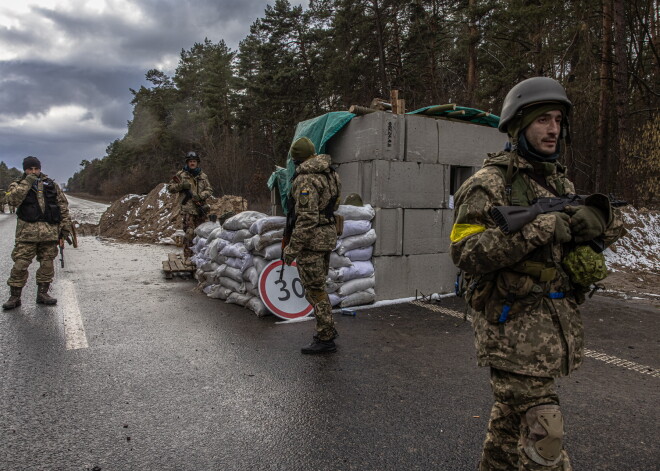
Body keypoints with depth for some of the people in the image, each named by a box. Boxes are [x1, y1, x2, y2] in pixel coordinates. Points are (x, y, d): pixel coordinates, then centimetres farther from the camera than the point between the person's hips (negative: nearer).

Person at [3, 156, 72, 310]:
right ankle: (15, 297, 6)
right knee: (20, 264, -4)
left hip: (50, 232, 2)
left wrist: (65, 228, 7)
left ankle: (42, 293, 18)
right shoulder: (18, 185, 8)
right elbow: (13, 199, -14)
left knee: (47, 264, 6)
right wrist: (27, 182, -14)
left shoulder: (51, 185, 13)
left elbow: (63, 206, 13)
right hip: (27, 232, -2)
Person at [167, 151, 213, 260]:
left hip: (201, 209, 4)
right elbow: (170, 188, 6)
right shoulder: (181, 175, 5)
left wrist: (200, 196, -9)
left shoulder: (203, 176, 13)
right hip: (187, 209, -4)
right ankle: (188, 257, -8)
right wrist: (181, 186, -12)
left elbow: (209, 190, 9)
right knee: (189, 233, -12)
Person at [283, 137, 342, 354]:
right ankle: (327, 329, 29)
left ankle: (325, 339, 6)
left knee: (314, 289, -1)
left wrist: (292, 248, -20)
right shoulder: (330, 173, 8)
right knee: (318, 284, 20)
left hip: (312, 238, -9)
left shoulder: (306, 179, -19)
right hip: (329, 234, 9)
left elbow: (307, 218, -24)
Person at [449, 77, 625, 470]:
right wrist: (541, 228, -25)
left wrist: (598, 216, -12)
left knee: (512, 412, 21)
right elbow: (466, 253, -21)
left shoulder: (561, 182, 12)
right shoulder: (490, 184, -11)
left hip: (557, 319, 7)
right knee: (543, 433, -5)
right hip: (513, 325, -7)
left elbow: (614, 228, 12)